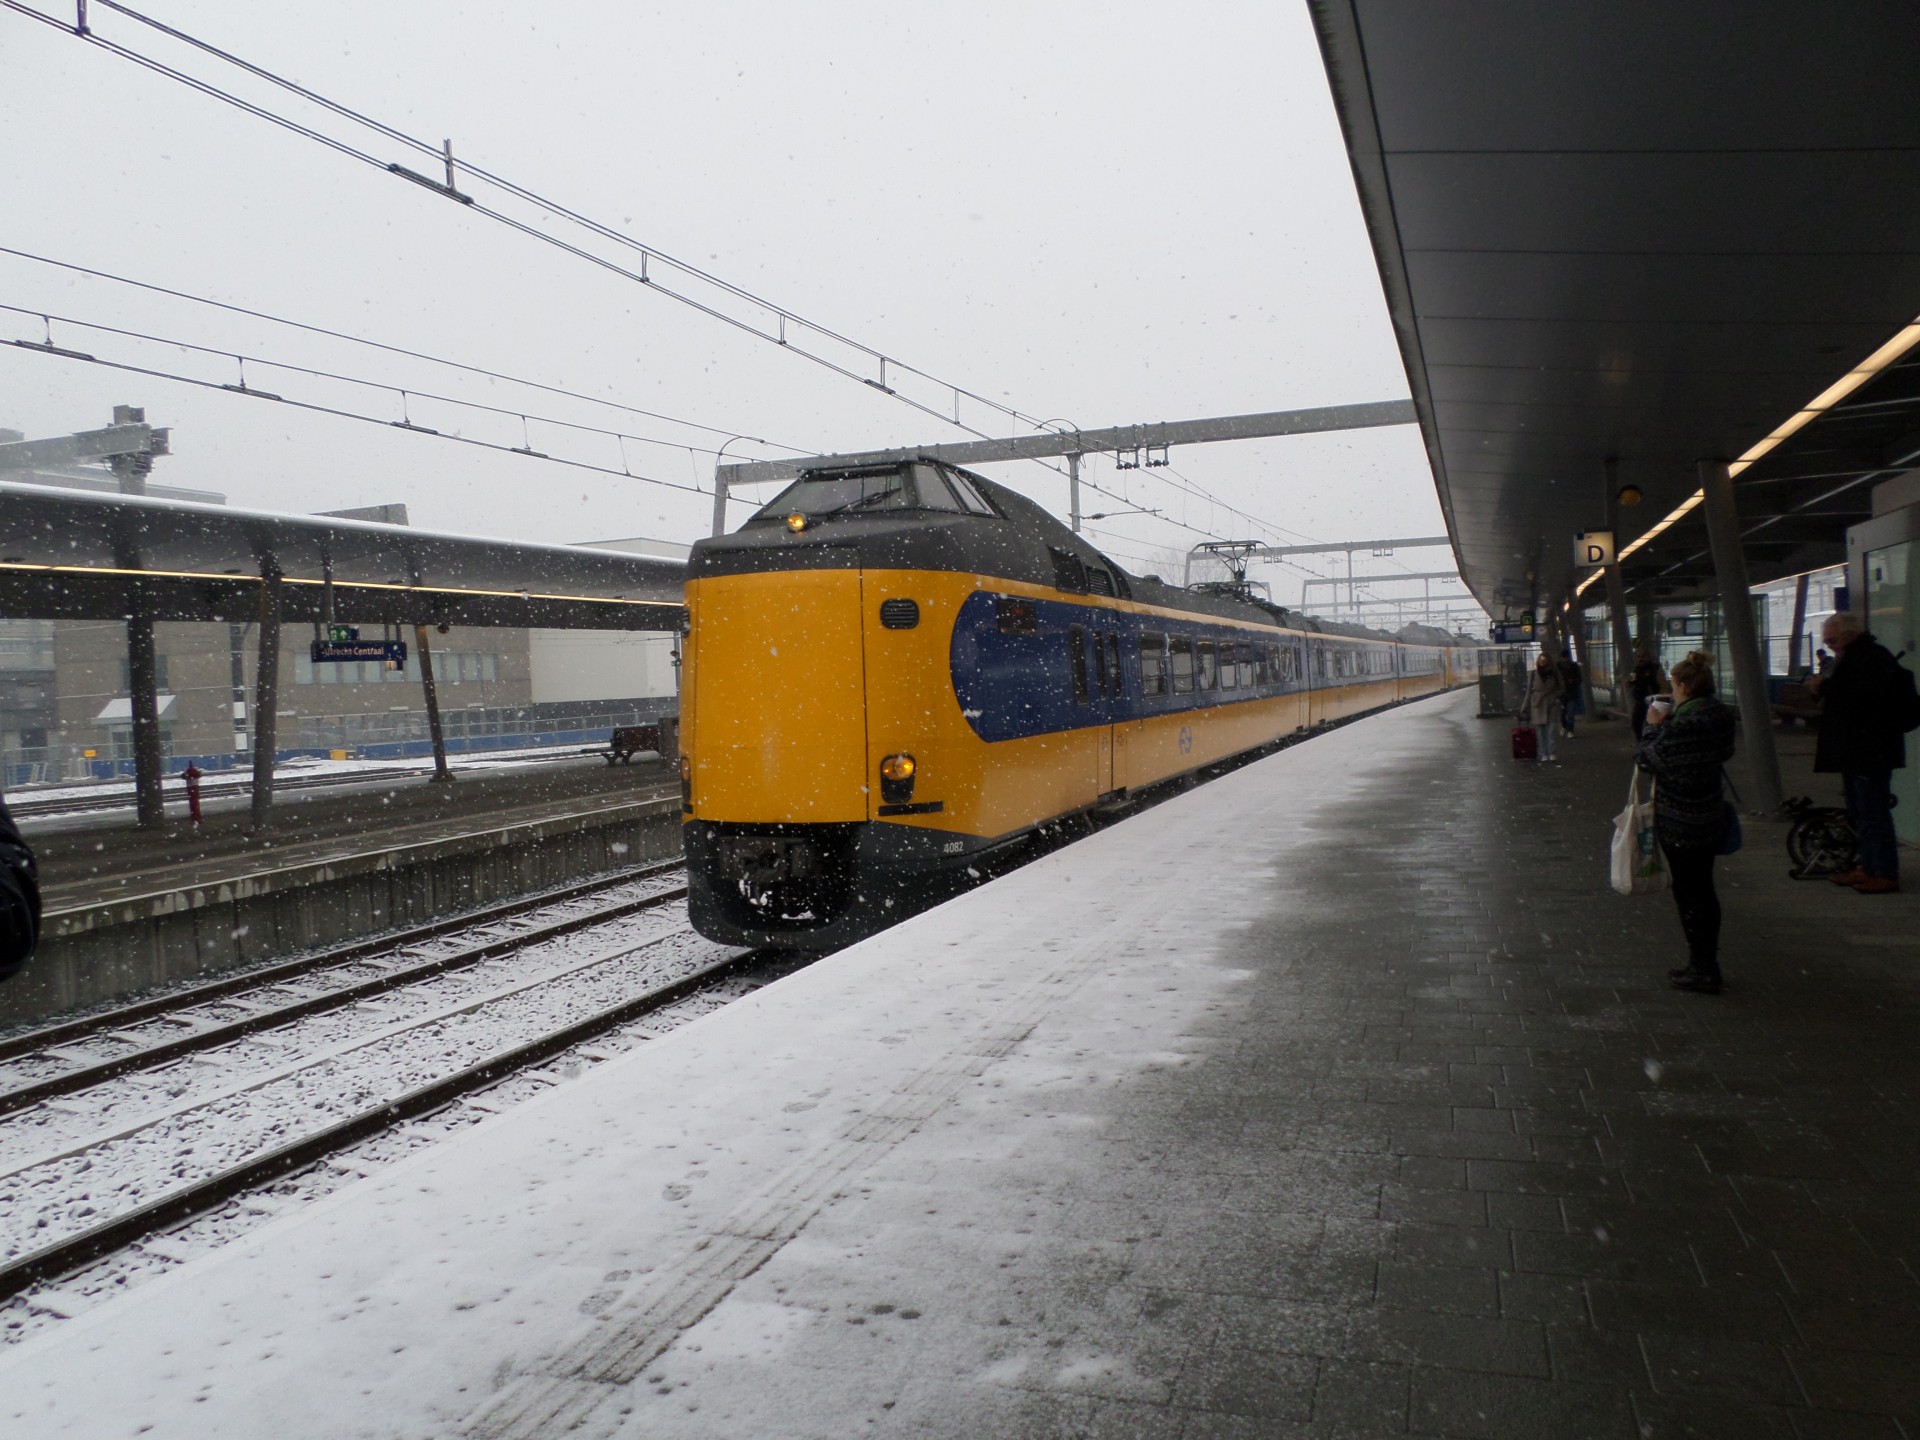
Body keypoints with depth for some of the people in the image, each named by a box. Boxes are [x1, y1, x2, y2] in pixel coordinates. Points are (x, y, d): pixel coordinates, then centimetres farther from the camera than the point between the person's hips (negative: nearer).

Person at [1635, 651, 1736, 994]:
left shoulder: (1684, 726, -25)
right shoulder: (1719, 718, 3)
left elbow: (1647, 759, -16)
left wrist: (1653, 726, -1)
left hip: (1680, 824, -9)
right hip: (1710, 819, 9)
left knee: (1688, 893, 2)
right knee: (1703, 890, 17)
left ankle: (1702, 971, 9)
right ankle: (1707, 963, 28)